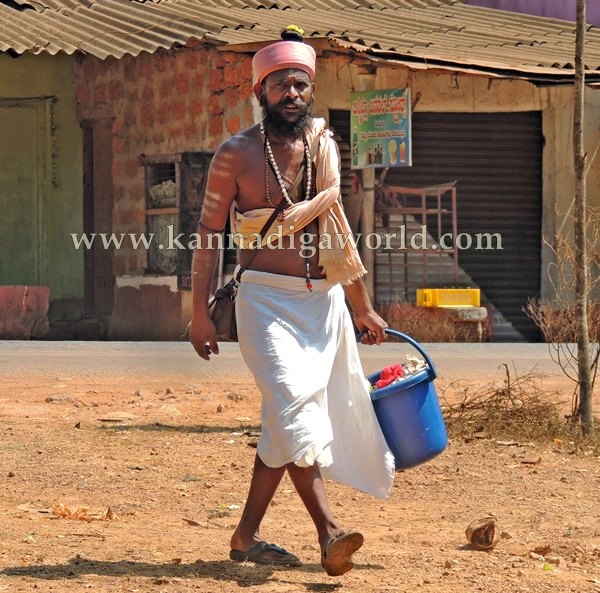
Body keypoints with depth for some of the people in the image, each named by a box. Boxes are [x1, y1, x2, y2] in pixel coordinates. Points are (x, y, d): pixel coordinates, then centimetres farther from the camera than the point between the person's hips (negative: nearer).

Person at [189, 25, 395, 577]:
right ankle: (329, 532, -26)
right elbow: (208, 234, 0)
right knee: (293, 405, -19)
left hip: (326, 299, 5)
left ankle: (248, 534, 14)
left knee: (286, 421, 5)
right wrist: (200, 312, -6)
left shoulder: (324, 146, 10)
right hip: (267, 298, -5)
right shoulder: (237, 154, -2)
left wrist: (363, 307, 22)